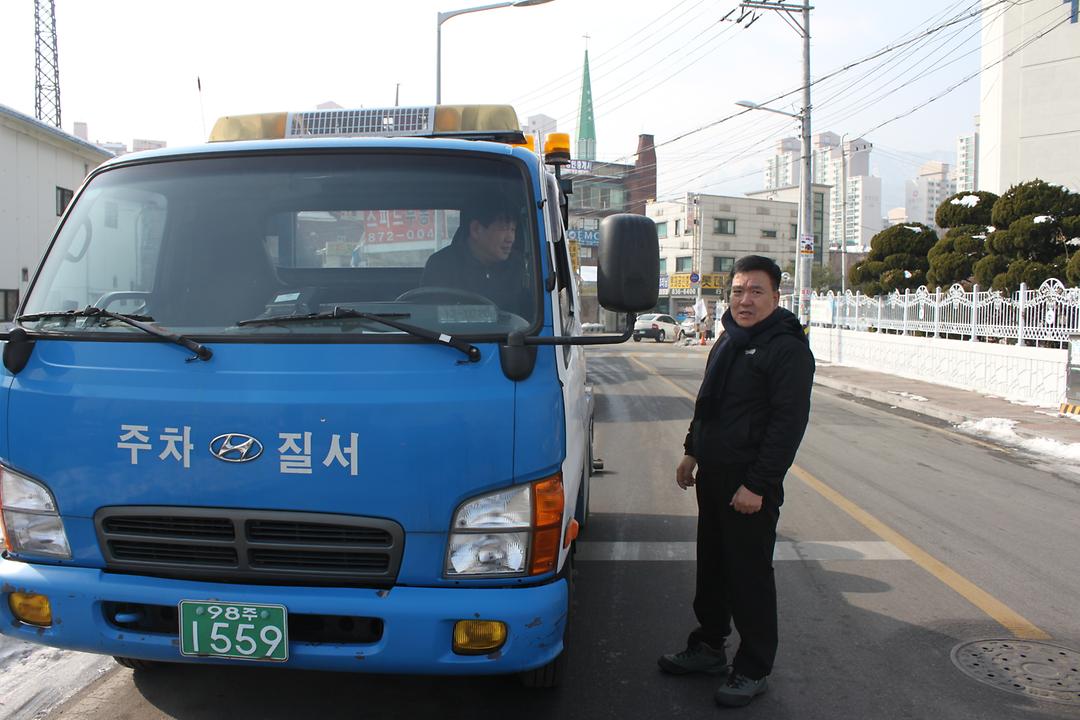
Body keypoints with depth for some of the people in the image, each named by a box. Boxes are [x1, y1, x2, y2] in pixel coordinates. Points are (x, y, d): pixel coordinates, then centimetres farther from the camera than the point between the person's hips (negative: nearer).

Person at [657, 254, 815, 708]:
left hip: (751, 484, -8)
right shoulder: (729, 339, 13)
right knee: (711, 567, 18)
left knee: (749, 577, 2)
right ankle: (708, 648, 33)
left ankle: (753, 670, 17)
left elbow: (789, 424, -19)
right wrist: (692, 452, 19)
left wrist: (757, 486, -21)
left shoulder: (787, 348, -14)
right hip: (712, 475, 8)